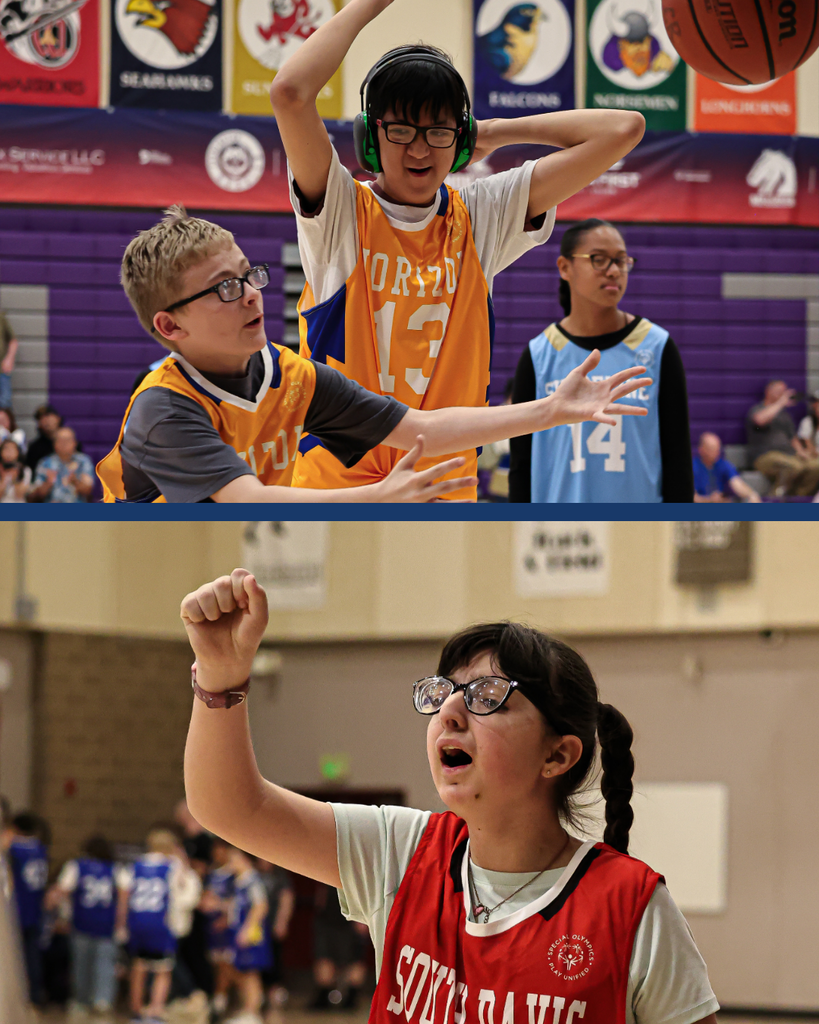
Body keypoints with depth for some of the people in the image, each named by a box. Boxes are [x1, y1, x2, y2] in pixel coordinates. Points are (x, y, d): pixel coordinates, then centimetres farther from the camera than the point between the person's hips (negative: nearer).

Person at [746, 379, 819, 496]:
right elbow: (760, 420, -21)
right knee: (794, 467, -37)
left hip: (788, 454, 7)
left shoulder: (784, 414, 28)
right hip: (765, 455, -7)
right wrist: (780, 403, -11)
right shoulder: (756, 410, 5)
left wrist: (801, 452, 9)